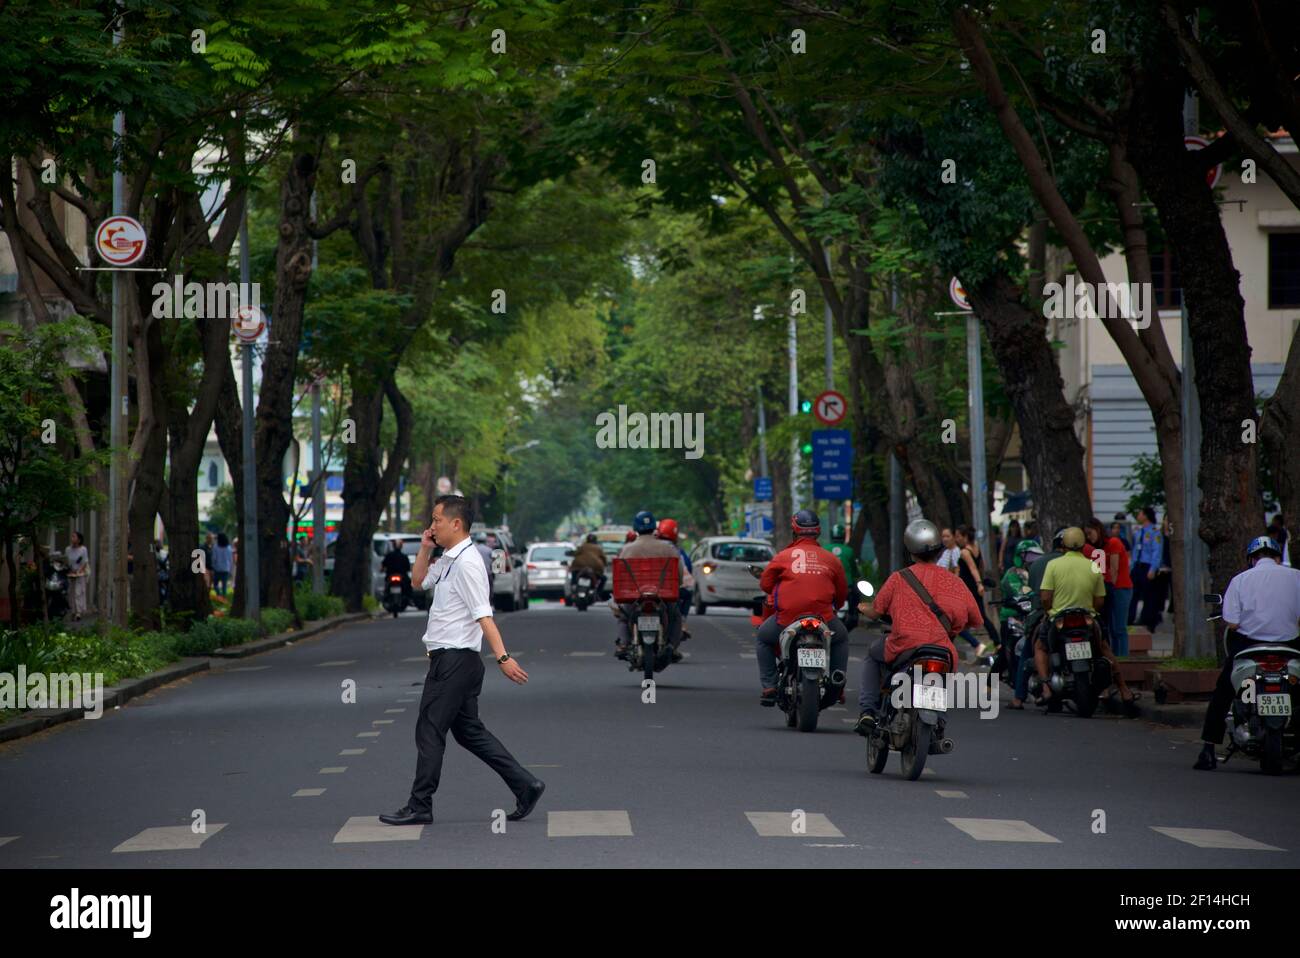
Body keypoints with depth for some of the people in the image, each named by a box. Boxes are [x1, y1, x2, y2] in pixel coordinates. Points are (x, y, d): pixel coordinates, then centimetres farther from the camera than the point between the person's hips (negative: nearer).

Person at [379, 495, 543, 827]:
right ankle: (525, 786, 11)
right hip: (449, 658, 10)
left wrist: (502, 657, -29)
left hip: (455, 659, -10)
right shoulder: (447, 560, 13)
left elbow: (484, 615, -24)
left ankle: (419, 806, 4)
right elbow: (420, 580, 31)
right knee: (468, 731, 13)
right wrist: (425, 549, 15)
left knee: (430, 731, -3)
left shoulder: (466, 563, -17)